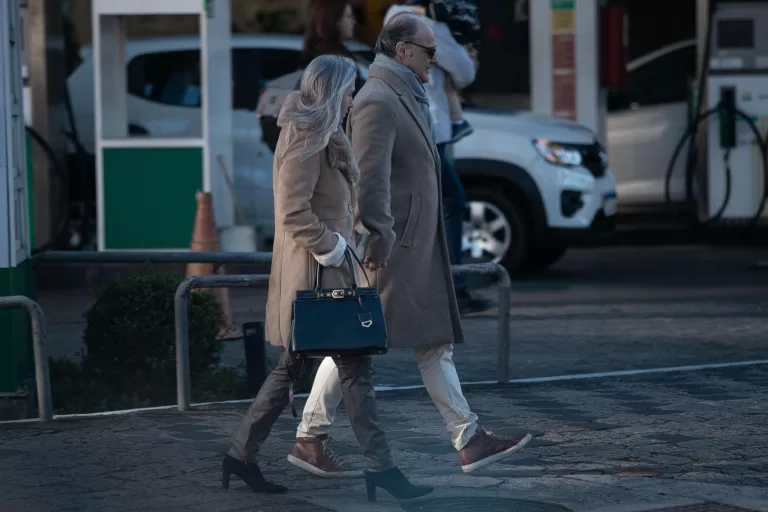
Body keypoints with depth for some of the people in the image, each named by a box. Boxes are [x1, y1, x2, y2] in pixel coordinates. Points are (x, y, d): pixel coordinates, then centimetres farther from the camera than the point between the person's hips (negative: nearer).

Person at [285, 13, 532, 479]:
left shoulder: (407, 99, 18)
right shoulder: (378, 102, -15)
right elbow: (370, 177, -24)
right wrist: (379, 237, -27)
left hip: (417, 248, 11)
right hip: (389, 248, -11)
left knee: (436, 344, 8)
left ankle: (469, 442, 8)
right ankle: (309, 440, 3)